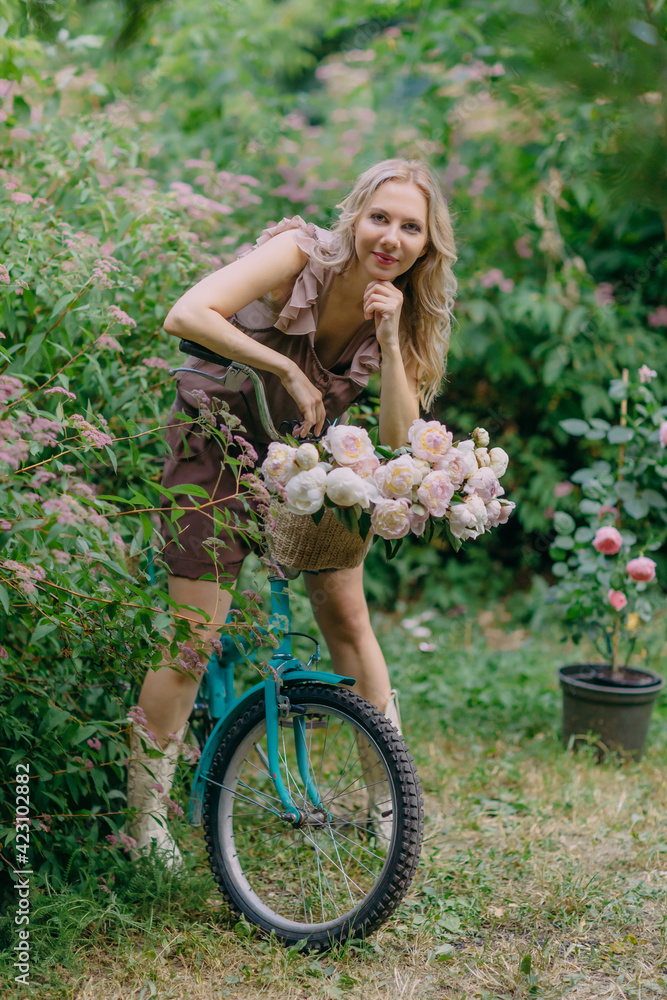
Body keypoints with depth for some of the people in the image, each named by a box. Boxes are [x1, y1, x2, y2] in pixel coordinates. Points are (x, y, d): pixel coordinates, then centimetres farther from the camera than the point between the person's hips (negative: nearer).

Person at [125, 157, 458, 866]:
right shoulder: (301, 254, -22)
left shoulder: (406, 309, -7)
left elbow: (397, 435, -13)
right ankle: (145, 822, 7)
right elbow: (186, 315, -35)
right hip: (218, 441, -5)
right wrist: (287, 368, -33)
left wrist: (389, 337, -25)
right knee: (191, 640, -7)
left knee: (347, 617, 5)